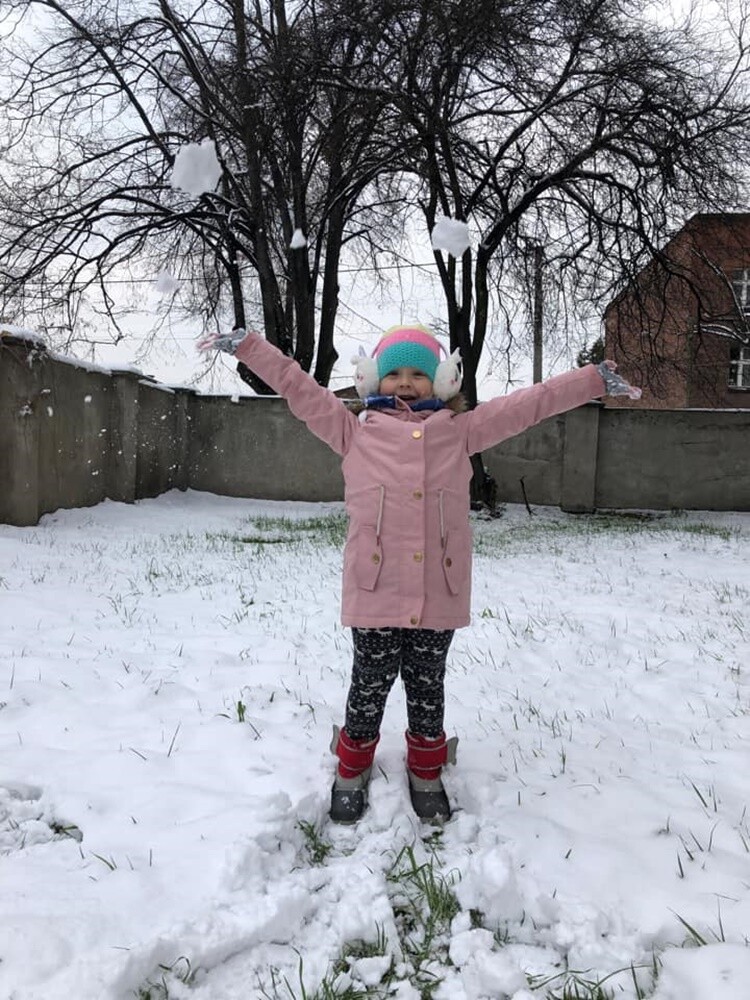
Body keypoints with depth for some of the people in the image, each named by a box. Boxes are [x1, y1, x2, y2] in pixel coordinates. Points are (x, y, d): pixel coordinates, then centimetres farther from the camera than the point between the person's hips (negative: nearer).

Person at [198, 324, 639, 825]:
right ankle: (353, 768, 35)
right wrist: (247, 345, 4)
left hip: (439, 593, 1)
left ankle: (427, 772, 38)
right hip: (376, 590, -1)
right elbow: (298, 389, 6)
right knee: (371, 682, 10)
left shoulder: (460, 430, 9)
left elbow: (529, 403, 9)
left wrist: (595, 379, 9)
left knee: (427, 684, 16)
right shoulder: (356, 431, 7)